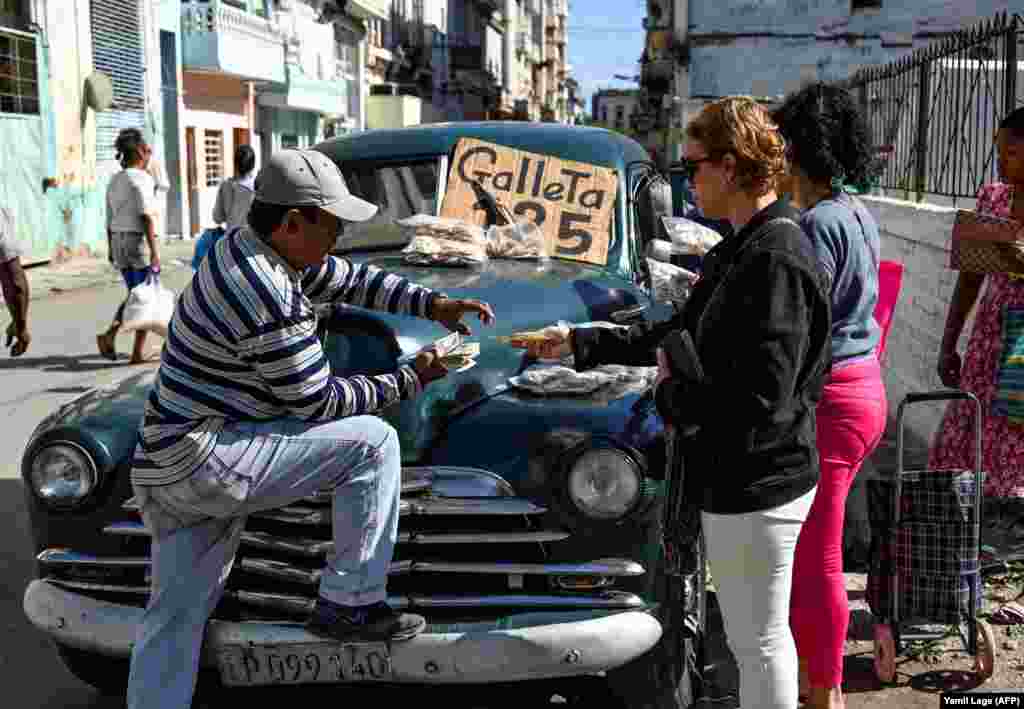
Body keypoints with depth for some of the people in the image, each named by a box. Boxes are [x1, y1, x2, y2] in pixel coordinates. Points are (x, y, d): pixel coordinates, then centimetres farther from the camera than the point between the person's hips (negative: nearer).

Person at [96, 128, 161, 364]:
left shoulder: (114, 181, 12)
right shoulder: (141, 178, -12)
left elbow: (110, 219, 15)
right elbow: (147, 217, -19)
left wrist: (111, 248, 22)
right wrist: (155, 251, -21)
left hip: (118, 241, 8)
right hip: (139, 240, -8)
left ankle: (109, 334, 5)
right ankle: (138, 353, 6)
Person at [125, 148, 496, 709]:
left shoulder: (250, 244, 7)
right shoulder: (266, 299, -23)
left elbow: (351, 281, 18)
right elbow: (317, 403, -15)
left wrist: (433, 305, 8)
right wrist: (408, 381, -4)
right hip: (203, 459, -10)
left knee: (174, 616, 13)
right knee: (372, 442, -8)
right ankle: (349, 604, 0)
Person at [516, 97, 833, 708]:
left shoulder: (775, 260, -23)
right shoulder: (744, 248, 9)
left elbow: (760, 402, -28)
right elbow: (681, 333, 19)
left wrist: (671, 394, -12)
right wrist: (581, 343, 17)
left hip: (757, 487, -10)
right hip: (737, 479, 10)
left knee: (759, 640, 7)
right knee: (757, 634, 23)